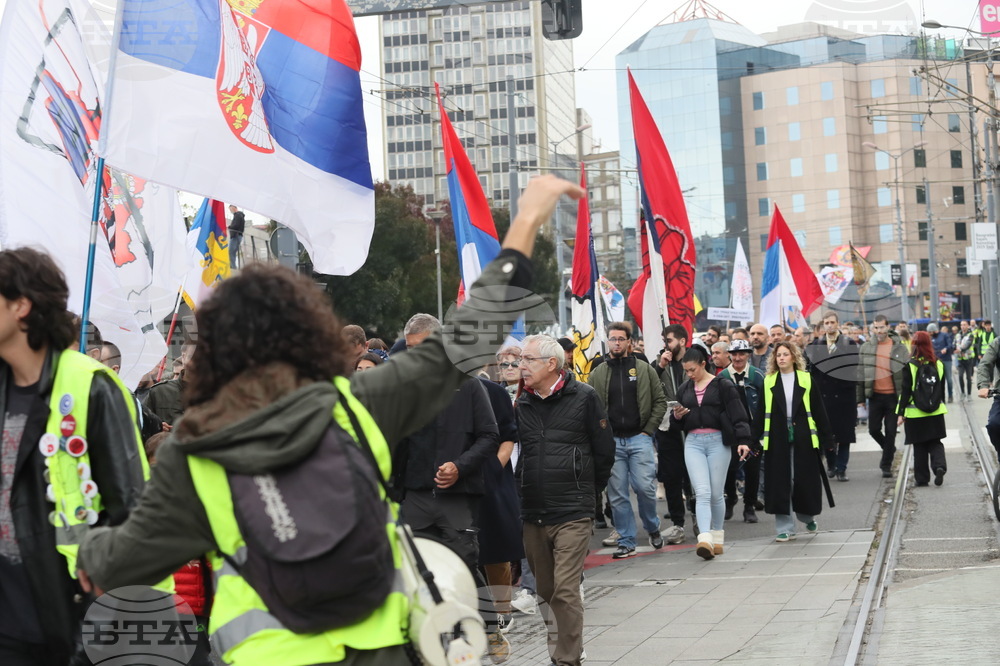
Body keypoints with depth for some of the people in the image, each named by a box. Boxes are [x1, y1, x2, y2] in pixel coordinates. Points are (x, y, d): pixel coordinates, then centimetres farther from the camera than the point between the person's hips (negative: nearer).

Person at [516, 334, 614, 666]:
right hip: (532, 513, 5)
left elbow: (604, 451, 3)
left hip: (572, 513, -5)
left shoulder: (584, 397, -3)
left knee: (565, 591, -11)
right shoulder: (522, 403, 9)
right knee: (546, 591, 12)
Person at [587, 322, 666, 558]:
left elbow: (660, 402, 6)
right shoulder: (598, 374, 8)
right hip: (611, 441, 1)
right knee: (617, 495, 2)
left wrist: (648, 430, -3)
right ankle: (626, 542, 11)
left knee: (645, 487, -8)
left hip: (639, 439, -1)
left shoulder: (644, 370, 5)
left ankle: (652, 527, 18)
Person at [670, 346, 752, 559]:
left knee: (716, 494, 4)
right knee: (702, 492, -11)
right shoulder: (684, 389, 13)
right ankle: (705, 540, -21)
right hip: (693, 443, 3)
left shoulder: (723, 386, -2)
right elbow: (677, 423, 20)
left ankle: (717, 537, 21)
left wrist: (743, 440, -16)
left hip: (718, 441, -3)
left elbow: (738, 415, -5)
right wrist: (676, 416, -3)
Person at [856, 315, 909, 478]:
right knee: (874, 429, 4)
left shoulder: (899, 348, -2)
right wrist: (860, 398, 3)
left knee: (890, 432, 2)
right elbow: (860, 373, 6)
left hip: (893, 396, -2)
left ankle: (886, 465, 13)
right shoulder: (866, 348, 3)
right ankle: (889, 449, 33)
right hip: (875, 396, 2)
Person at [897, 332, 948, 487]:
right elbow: (942, 390, 10)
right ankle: (939, 466, -12)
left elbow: (905, 392, -10)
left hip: (916, 413, -3)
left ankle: (922, 478, 10)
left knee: (919, 446, 7)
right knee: (935, 442, 12)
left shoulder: (910, 366, -12)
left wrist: (900, 413, -5)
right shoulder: (938, 365, 1)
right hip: (936, 412, 3)